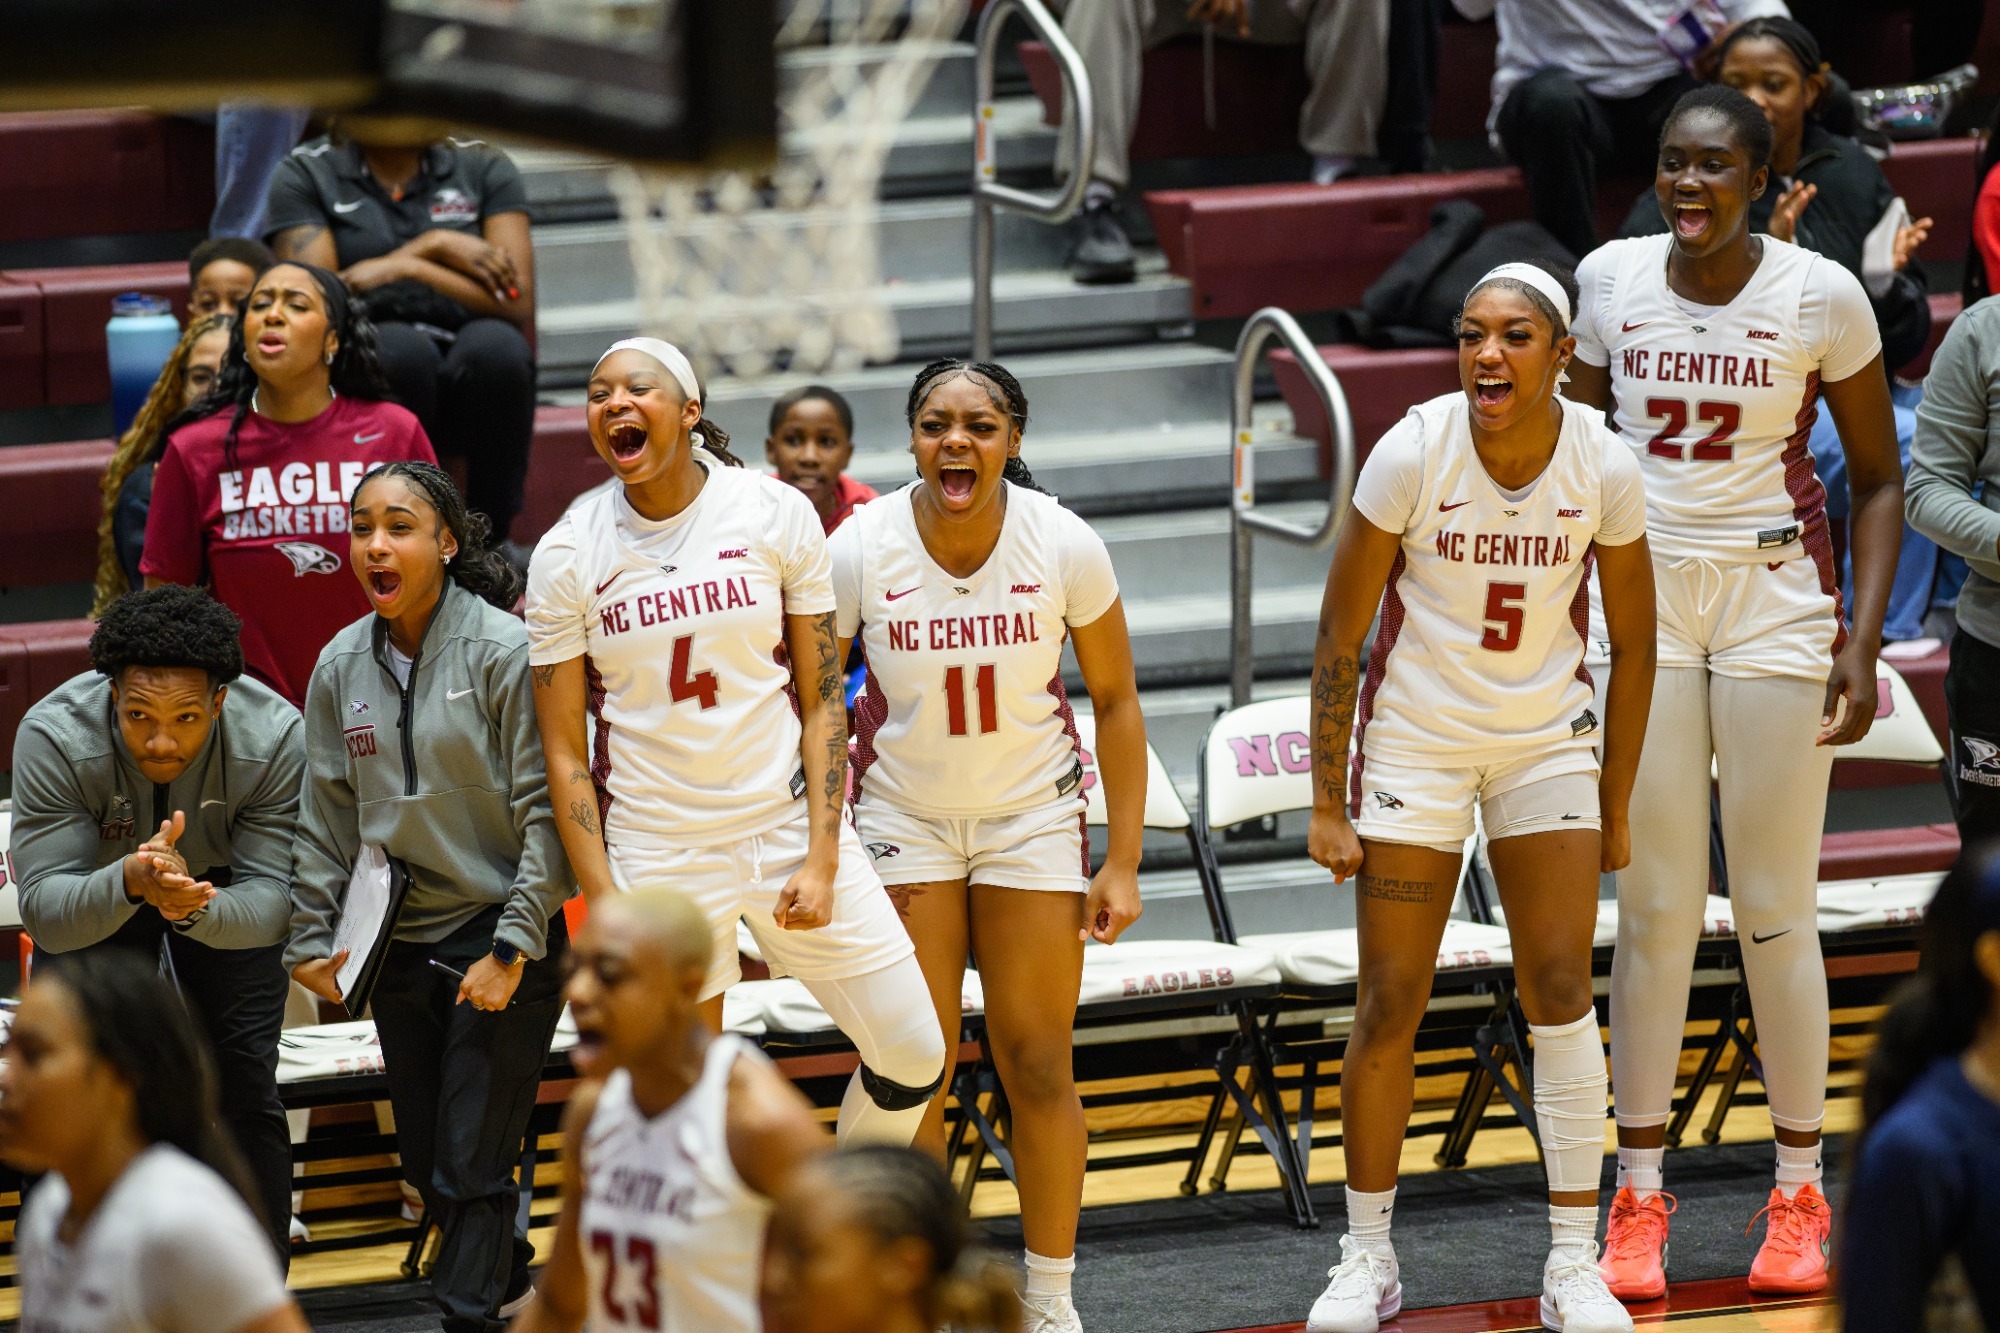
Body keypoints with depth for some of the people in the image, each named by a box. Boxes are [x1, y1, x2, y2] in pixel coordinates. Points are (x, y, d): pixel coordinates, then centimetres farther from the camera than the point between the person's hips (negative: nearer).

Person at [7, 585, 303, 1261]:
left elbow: (272, 904, -29)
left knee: (246, 1094, -6)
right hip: (95, 900, 0)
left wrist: (196, 908, -52)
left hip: (224, 896, 0)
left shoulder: (275, 739, -32)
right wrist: (130, 883, -57)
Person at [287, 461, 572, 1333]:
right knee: (425, 1158, 13)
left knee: (472, 1166, -7)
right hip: (397, 947, 6)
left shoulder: (505, 651, -11)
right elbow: (325, 818, 12)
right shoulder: (342, 666, 4)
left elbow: (544, 808, -12)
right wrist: (310, 937, 7)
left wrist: (513, 947, -15)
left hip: (499, 937, -6)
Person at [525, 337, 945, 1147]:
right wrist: (606, 906, -7)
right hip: (656, 851, -1)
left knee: (913, 1057, 1)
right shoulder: (567, 556, -4)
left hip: (790, 820, 1)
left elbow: (822, 699, 0)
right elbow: (566, 754, -1)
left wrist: (821, 860, -7)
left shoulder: (775, 513, -2)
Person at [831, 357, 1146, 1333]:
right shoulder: (862, 549, -15)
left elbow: (1116, 703, -3)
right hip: (902, 821, 0)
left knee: (1038, 1067, 1)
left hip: (1031, 817, 0)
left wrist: (1123, 861, -4)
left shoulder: (1065, 546, -14)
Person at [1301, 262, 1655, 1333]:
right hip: (1413, 741, -1)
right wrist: (1327, 803, -10)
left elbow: (1631, 645, 2)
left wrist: (1615, 805, 5)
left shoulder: (1604, 469, -12)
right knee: (1389, 1005, 0)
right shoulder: (1411, 454, -18)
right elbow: (1341, 632, -9)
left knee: (1560, 991, -4)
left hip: (1548, 742, 1)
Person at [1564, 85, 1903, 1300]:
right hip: (1642, 596, 2)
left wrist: (1864, 641, -7)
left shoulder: (1821, 295, -6)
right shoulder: (1612, 277, 1)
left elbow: (1878, 478, 1)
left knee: (1776, 911, 1)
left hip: (1778, 603, -2)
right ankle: (1640, 1198, 10)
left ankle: (1800, 1196, 13)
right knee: (1656, 909, 2)